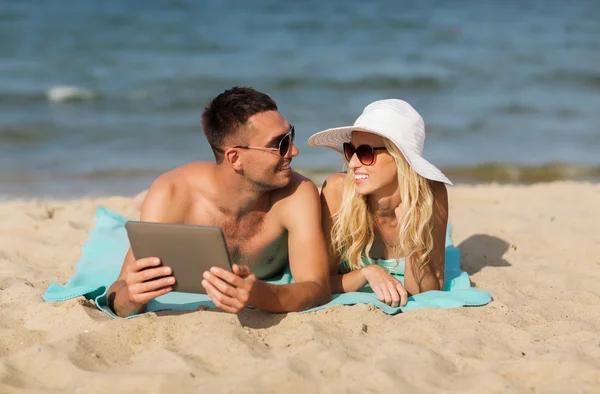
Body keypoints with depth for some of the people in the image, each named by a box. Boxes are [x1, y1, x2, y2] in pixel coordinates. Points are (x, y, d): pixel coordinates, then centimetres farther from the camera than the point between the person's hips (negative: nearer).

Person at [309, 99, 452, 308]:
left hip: (405, 310, 0)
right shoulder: (338, 189, -29)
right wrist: (367, 272, -41)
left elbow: (431, 292, -21)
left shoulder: (432, 195, -27)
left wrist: (412, 243, -38)